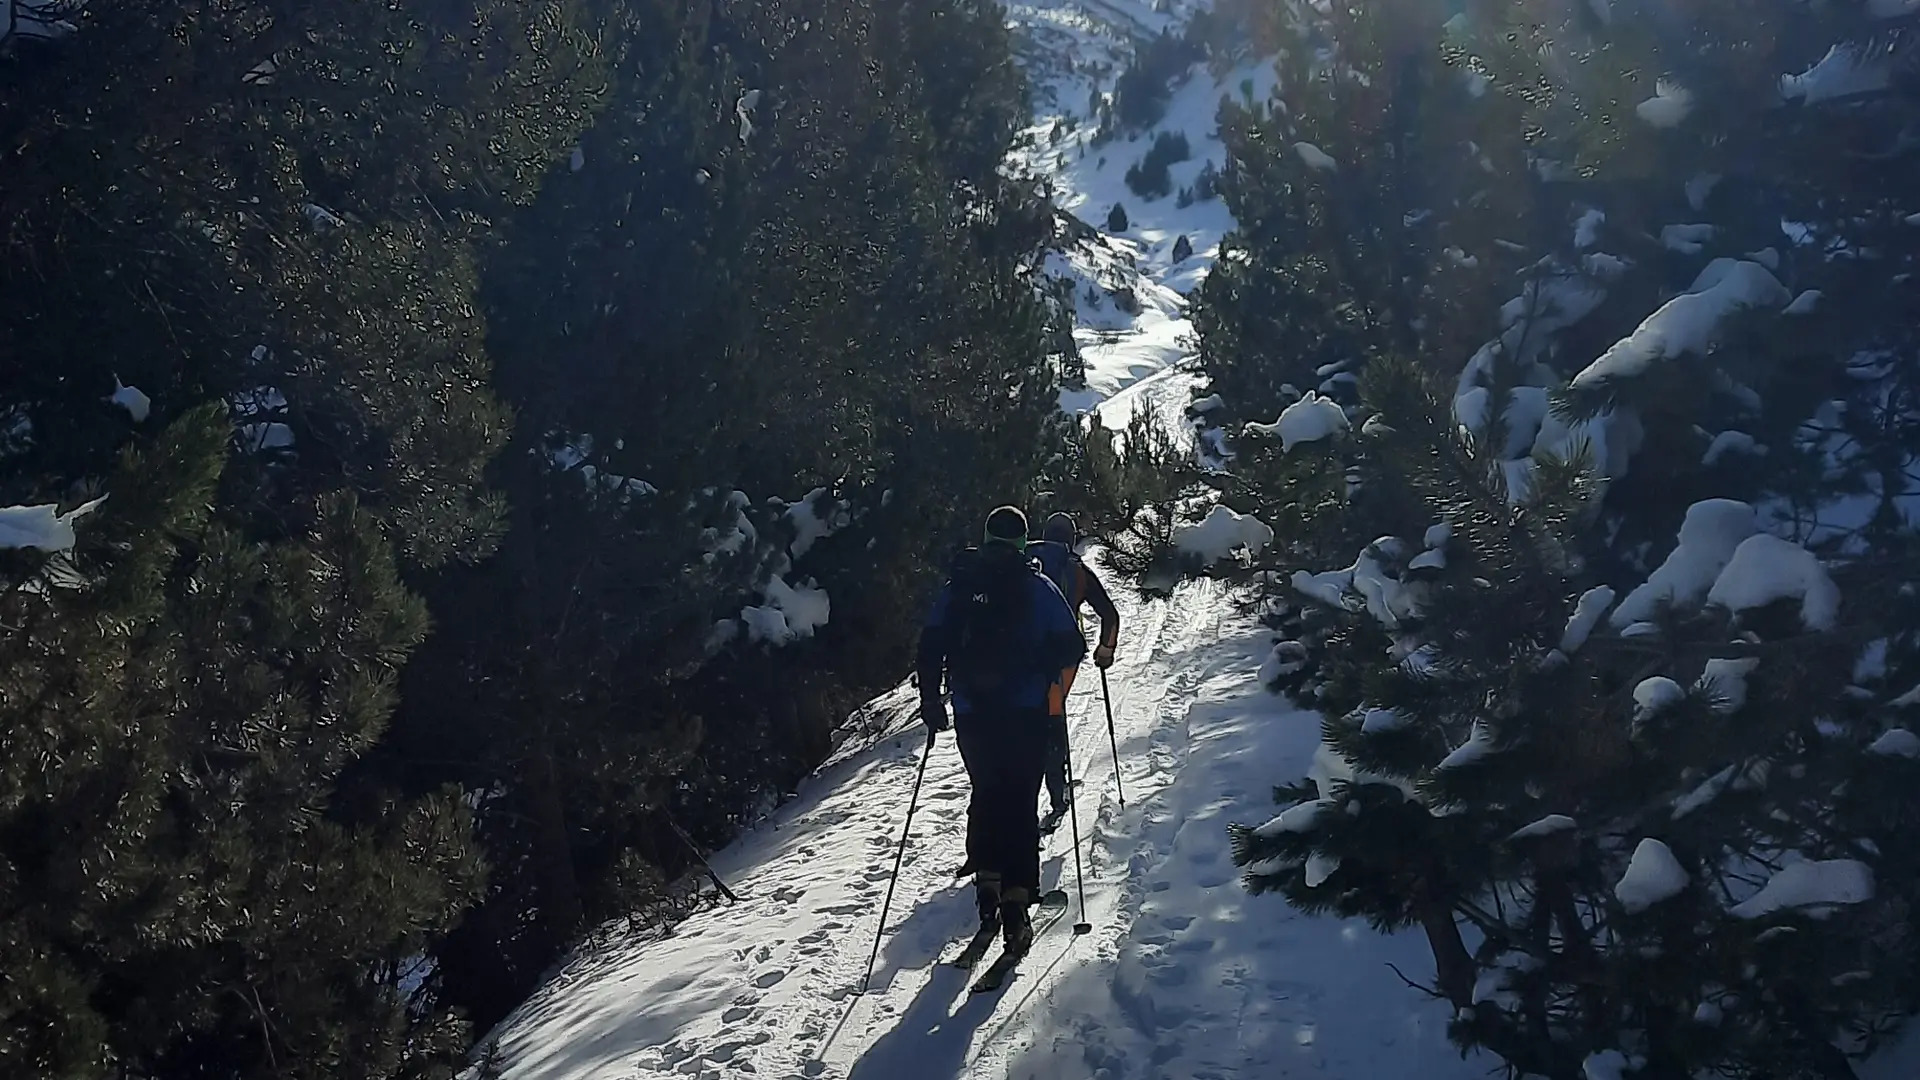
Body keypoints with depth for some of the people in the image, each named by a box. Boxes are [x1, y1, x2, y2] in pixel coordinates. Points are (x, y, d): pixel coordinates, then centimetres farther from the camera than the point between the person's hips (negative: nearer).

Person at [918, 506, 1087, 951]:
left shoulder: (956, 587, 6)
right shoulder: (1038, 588, 0)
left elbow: (931, 646, 0)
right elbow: (1071, 646, -2)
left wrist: (930, 700, 8)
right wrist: (1043, 673, 17)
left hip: (971, 714, 2)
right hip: (1025, 713, -2)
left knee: (985, 795, 20)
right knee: (1019, 803, 1)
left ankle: (987, 884, 10)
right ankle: (1016, 905, -8)